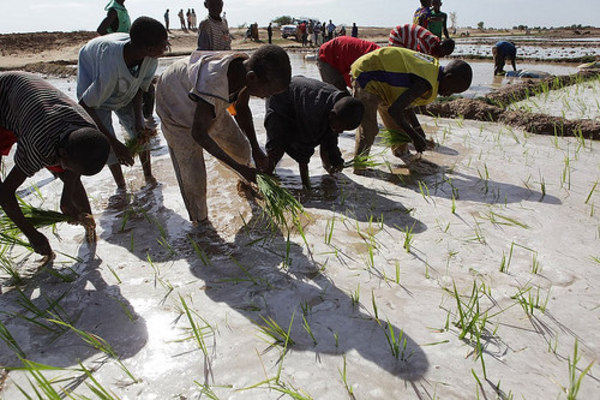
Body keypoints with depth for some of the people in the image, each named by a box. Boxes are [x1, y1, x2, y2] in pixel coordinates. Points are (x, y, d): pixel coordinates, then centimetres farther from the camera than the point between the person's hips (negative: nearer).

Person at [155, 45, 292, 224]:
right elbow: (198, 134, -34)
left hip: (209, 106, 6)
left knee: (241, 147, 13)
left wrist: (256, 150, -11)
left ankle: (248, 184, 43)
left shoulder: (247, 68, -23)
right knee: (192, 175, -6)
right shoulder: (213, 83, -46)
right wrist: (238, 168, -32)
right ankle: (199, 220, 17)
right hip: (176, 104, -6)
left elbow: (241, 109, -5)